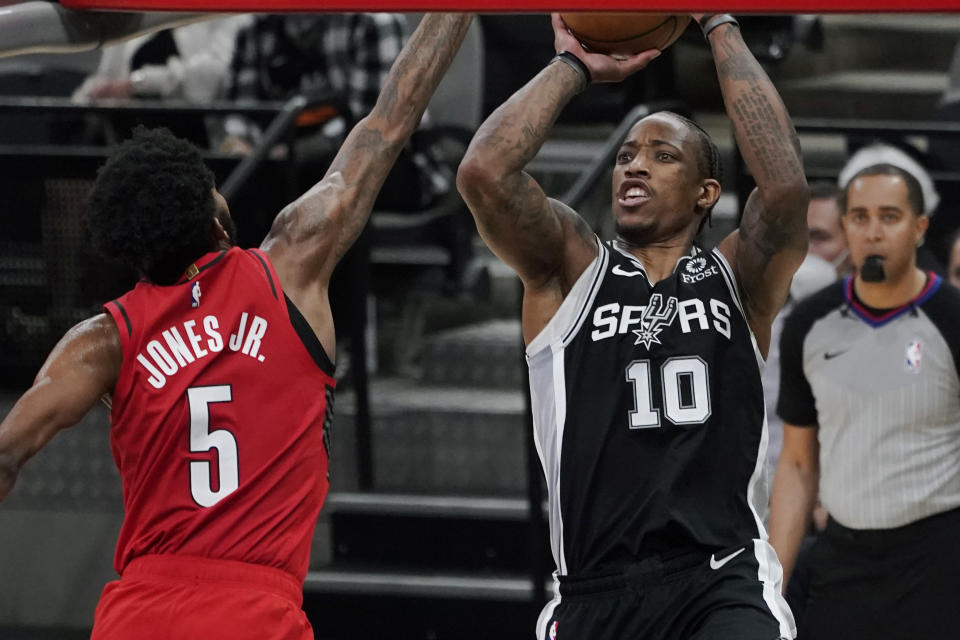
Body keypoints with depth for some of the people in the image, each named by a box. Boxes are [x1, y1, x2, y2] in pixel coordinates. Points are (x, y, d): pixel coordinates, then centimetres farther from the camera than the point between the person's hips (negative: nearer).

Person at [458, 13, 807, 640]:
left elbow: (784, 183, -10)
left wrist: (722, 28, -1)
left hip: (722, 585, -2)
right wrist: (574, 66, 7)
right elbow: (485, 171, -6)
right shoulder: (571, 270, 11)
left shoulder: (738, 279, 10)